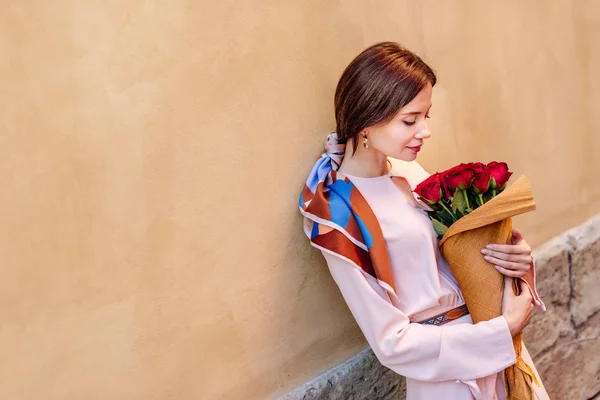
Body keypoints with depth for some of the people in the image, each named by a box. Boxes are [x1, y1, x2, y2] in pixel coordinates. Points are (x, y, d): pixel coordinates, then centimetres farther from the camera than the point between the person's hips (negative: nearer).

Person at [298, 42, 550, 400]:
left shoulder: (408, 170, -4)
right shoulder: (338, 212, -23)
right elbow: (391, 341, -21)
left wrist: (516, 255, -12)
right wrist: (505, 329, -19)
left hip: (497, 341, 6)